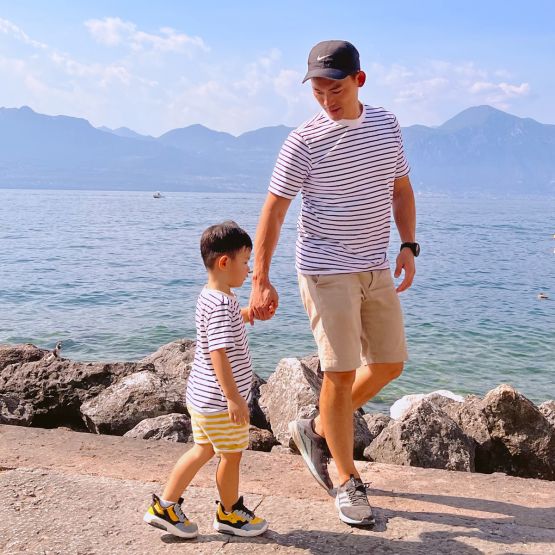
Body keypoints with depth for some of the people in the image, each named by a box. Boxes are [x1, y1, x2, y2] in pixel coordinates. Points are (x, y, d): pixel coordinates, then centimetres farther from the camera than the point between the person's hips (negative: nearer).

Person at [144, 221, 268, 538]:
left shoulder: (210, 296, 8)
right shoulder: (221, 305, -24)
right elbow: (218, 353, -29)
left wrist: (247, 314, 18)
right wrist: (234, 398, -29)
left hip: (203, 396, 10)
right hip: (220, 400, -10)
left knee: (204, 450, 20)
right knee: (231, 454, 9)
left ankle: (165, 507, 26)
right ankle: (230, 514, 30)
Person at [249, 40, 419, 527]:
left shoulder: (387, 125, 5)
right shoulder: (304, 143, -11)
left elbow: (401, 188, 15)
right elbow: (273, 211, -11)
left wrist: (408, 245, 3)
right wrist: (260, 281, -18)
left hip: (377, 268, 6)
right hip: (326, 270, -6)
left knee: (390, 364, 11)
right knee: (340, 373, -4)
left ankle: (317, 430, 29)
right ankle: (347, 481, 14)